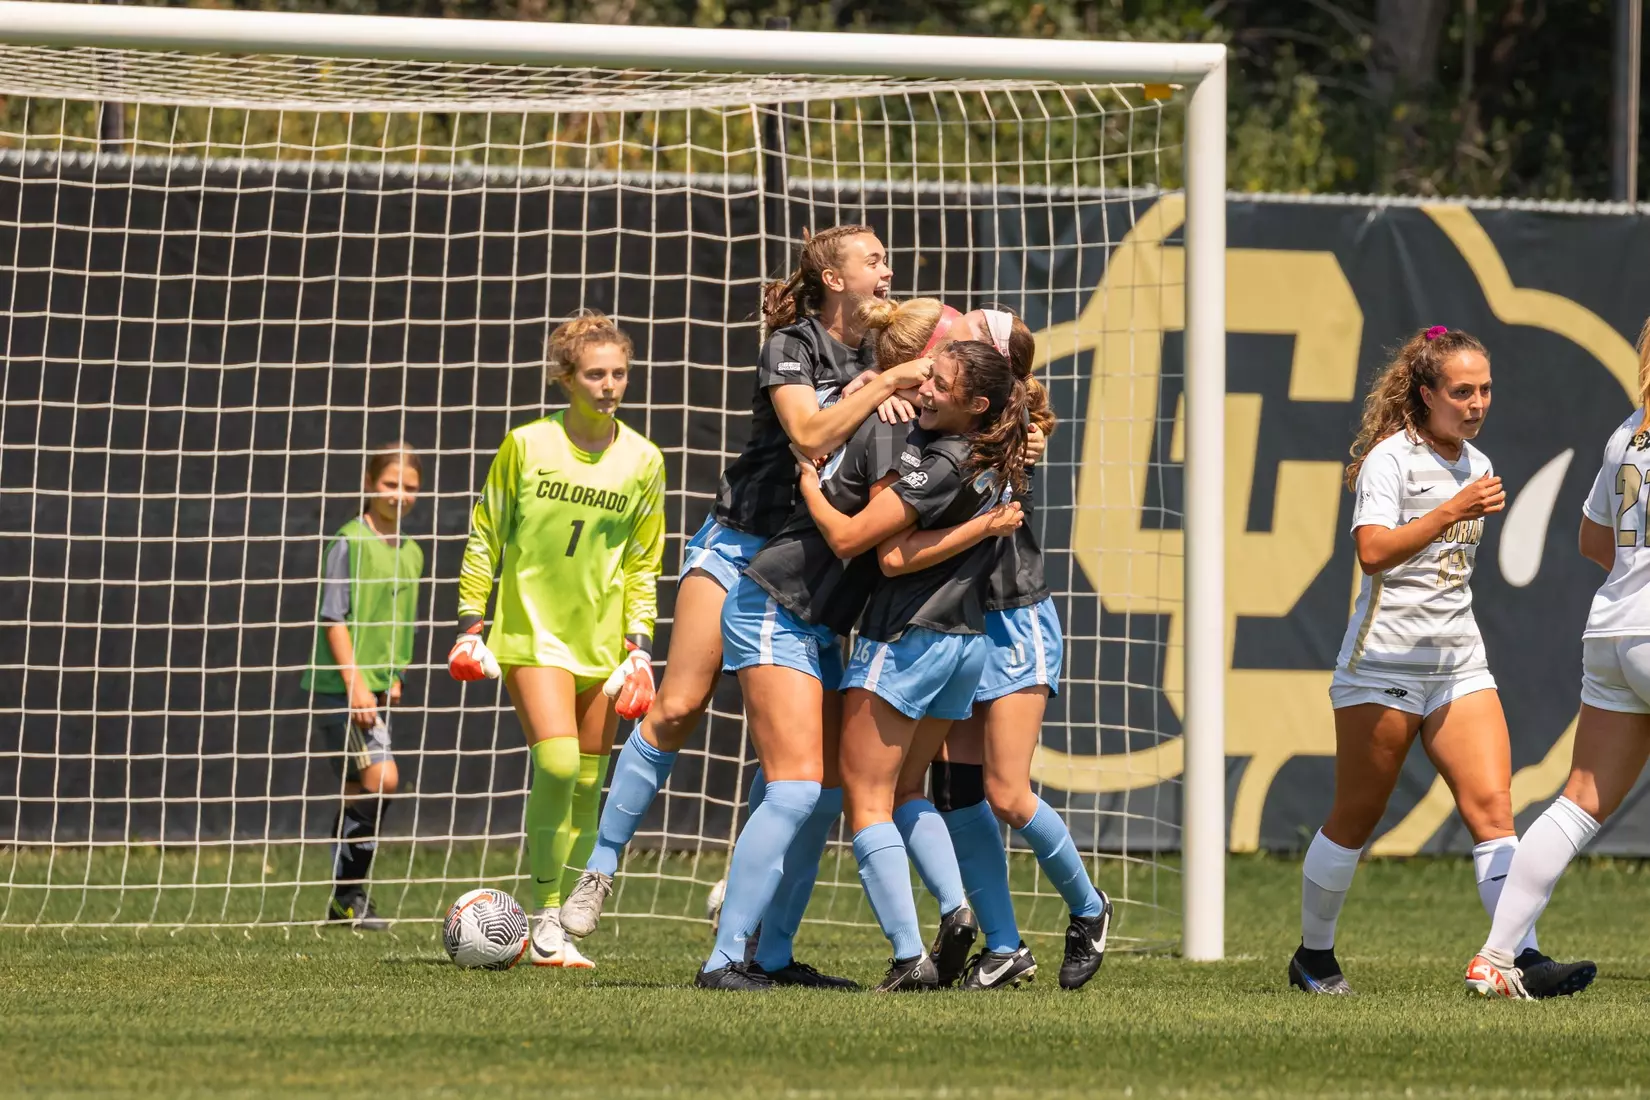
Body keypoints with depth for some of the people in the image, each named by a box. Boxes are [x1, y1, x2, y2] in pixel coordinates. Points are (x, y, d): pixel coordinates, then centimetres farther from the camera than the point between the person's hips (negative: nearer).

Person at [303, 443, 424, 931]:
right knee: (381, 778, -17)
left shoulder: (411, 554, 14)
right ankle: (351, 893, -9)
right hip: (339, 689, -7)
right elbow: (334, 618, -12)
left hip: (375, 693, 7)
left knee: (359, 792, 8)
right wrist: (355, 681, -18)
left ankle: (345, 899, 14)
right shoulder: (351, 542, -9)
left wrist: (394, 679, 13)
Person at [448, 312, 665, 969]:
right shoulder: (527, 446, -6)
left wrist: (639, 645, 3)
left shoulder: (642, 461, 1)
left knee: (586, 788, 3)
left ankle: (563, 924, 11)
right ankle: (544, 919, -9)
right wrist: (471, 624, 1)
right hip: (532, 632, -3)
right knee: (557, 766, -20)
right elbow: (485, 534, 3)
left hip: (602, 643, 3)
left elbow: (642, 564, 10)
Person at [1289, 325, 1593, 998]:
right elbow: (1373, 552, -24)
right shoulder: (1392, 457, -9)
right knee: (1356, 818, 5)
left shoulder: (1475, 464, 14)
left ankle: (1522, 956, -20)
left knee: (1491, 809, -11)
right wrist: (1453, 512, -28)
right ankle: (1314, 956, 22)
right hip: (1385, 659, -6)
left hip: (1459, 664, 6)